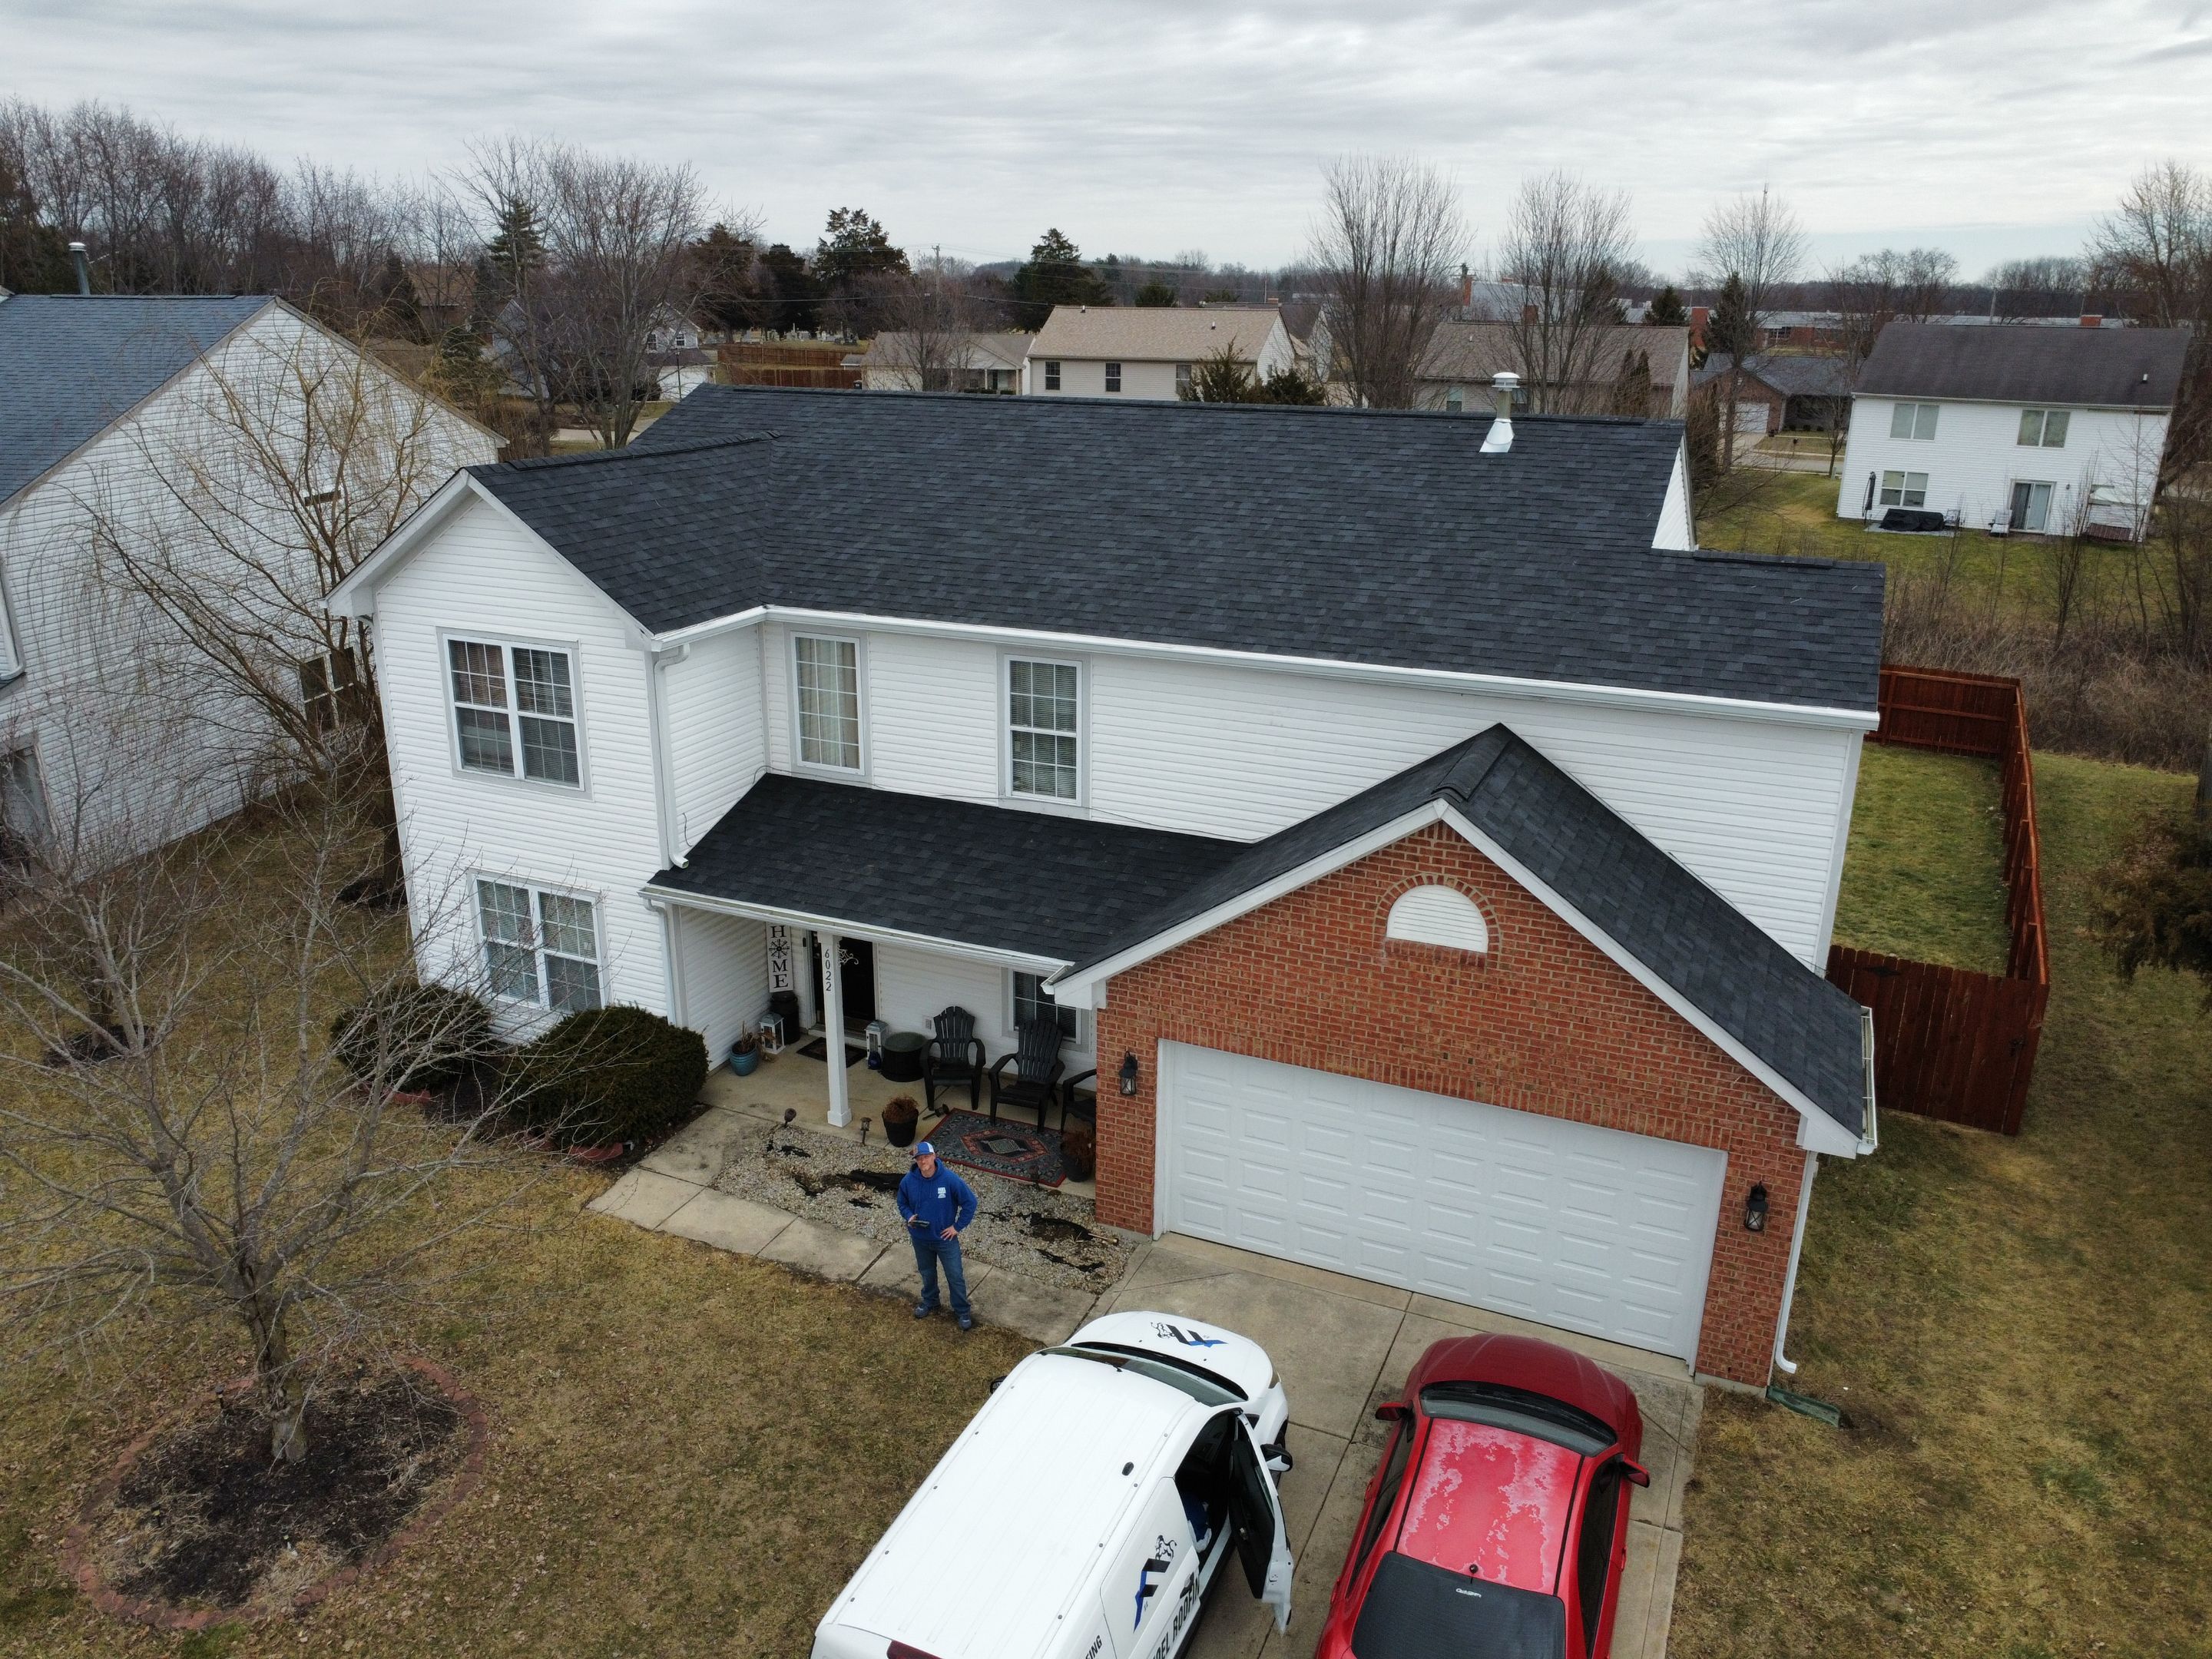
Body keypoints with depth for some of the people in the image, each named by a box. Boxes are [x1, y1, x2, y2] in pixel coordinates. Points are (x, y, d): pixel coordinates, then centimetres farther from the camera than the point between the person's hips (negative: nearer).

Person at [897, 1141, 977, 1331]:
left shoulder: (950, 1179, -25)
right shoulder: (908, 1181, -16)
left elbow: (970, 1202, -15)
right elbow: (902, 1204, 4)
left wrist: (958, 1227, -12)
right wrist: (909, 1217, -16)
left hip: (945, 1238, -2)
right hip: (920, 1239, 3)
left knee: (956, 1276, 10)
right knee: (927, 1273, 25)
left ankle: (962, 1311, 31)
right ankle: (929, 1302, 51)